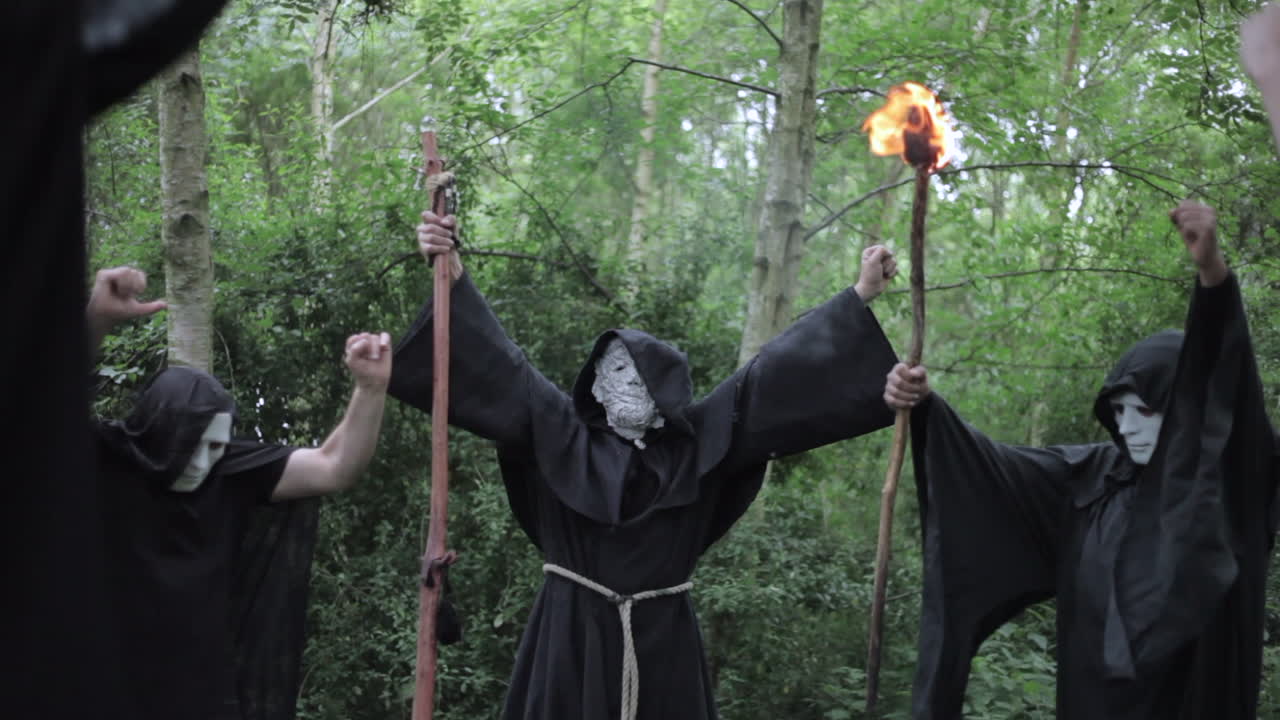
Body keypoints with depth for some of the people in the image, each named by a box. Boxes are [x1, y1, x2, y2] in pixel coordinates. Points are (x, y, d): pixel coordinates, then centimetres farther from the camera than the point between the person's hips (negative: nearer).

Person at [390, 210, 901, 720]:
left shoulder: (699, 441, 9)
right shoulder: (563, 435, 6)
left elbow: (770, 378, 7)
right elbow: (499, 368, -1)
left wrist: (860, 295, 5)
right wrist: (453, 275, -12)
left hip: (663, 643, 2)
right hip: (573, 639, -1)